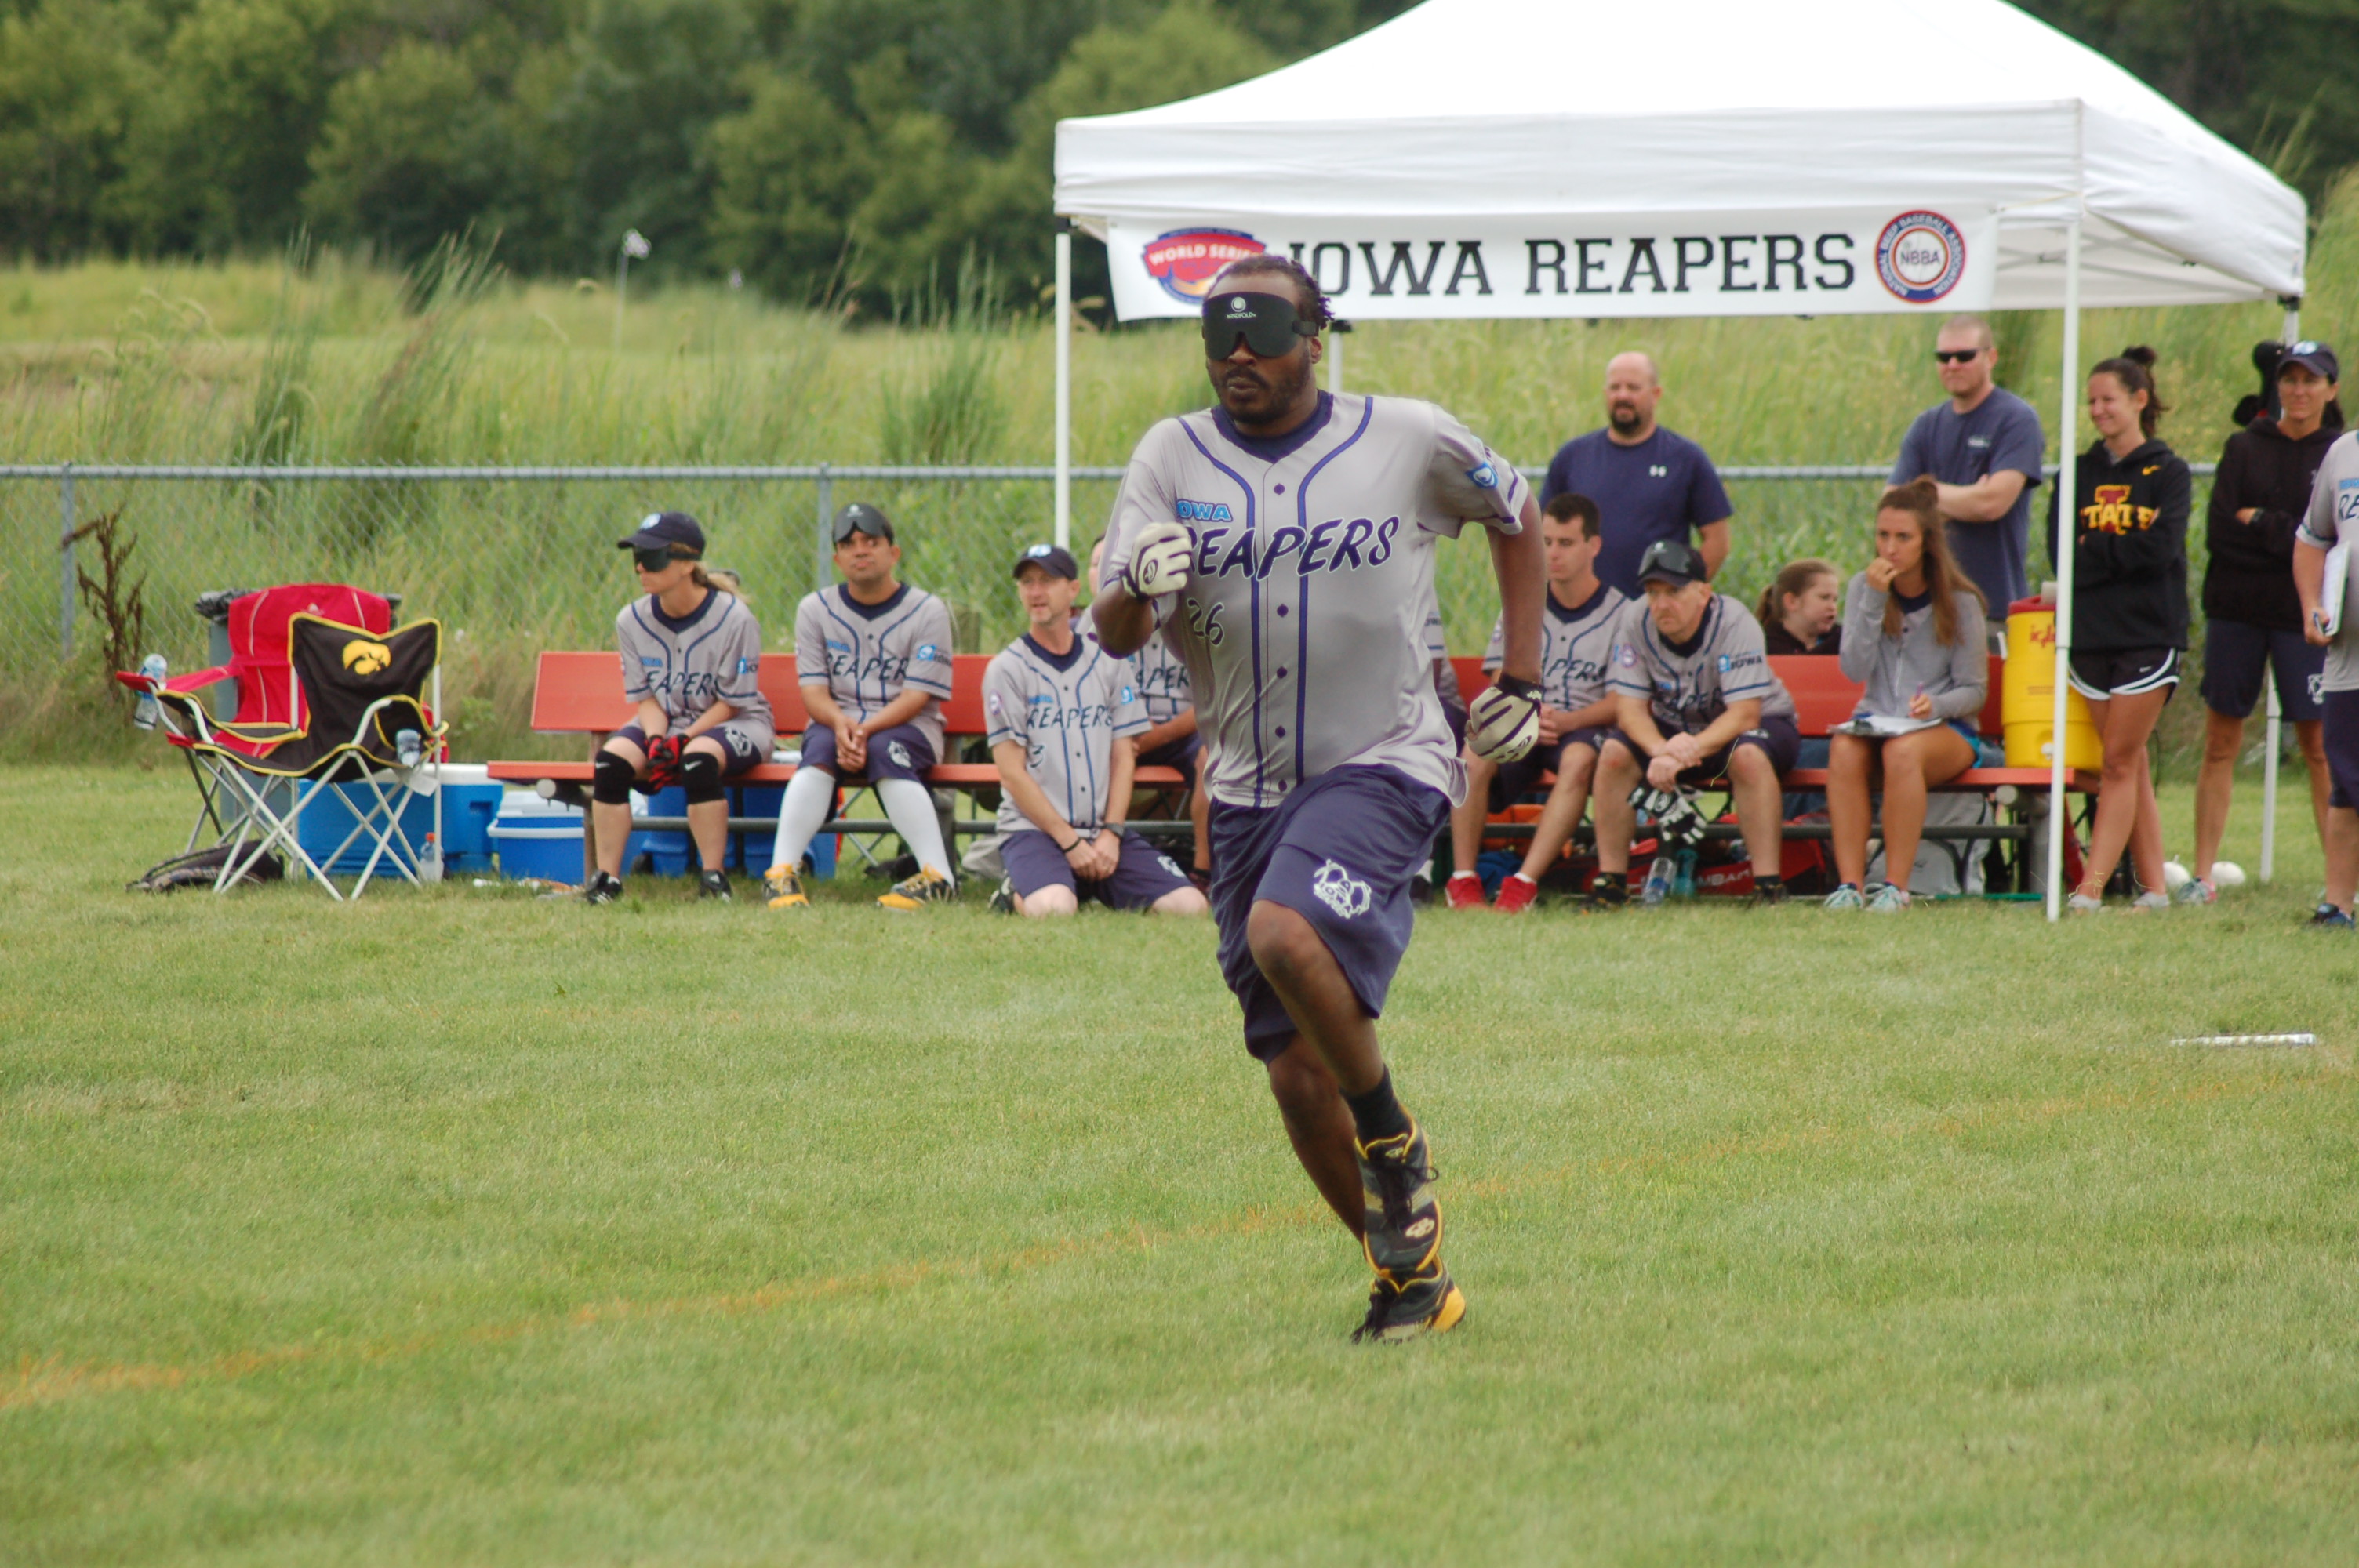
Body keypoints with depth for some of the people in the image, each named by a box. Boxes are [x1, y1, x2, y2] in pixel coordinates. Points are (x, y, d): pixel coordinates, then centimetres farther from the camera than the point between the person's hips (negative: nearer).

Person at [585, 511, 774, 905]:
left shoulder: (734, 618, -16)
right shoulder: (632, 621, -2)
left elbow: (731, 703, -13)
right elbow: (646, 697, 2)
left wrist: (682, 739, -25)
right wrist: (656, 740, -19)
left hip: (735, 725, -4)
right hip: (664, 724, 4)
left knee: (699, 758, -37)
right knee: (612, 757, -25)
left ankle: (713, 879, -29)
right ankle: (606, 878, -23)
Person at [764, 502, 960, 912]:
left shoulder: (927, 612, 0)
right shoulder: (815, 609, 8)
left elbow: (915, 697, -9)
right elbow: (813, 692, 0)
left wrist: (866, 731, -25)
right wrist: (840, 725, -24)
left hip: (907, 728, -2)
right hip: (837, 720, 2)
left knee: (885, 751, -35)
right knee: (821, 747, -32)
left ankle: (937, 875, -41)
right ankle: (782, 871, -41)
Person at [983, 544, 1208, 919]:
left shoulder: (1108, 663, 13)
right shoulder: (1006, 670, 2)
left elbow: (1123, 757, 9)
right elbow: (1012, 772, -4)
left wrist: (1111, 833, -7)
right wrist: (1070, 842, -11)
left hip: (1104, 834, 4)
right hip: (1033, 829, -4)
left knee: (1188, 904, -17)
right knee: (1053, 908, -36)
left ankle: (1096, 886, 9)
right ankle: (1020, 892, 1)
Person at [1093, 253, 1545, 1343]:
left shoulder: (1407, 441, -3)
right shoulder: (1173, 457, 2)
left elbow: (1516, 518, 16)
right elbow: (1112, 632, -6)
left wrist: (1521, 680, 12)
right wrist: (1142, 587, -29)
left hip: (1384, 763, -4)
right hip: (1249, 790, 4)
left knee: (1285, 934, -31)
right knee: (1295, 1069, 2)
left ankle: (1395, 1145, -8)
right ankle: (1408, 1275, 17)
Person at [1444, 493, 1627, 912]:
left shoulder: (1620, 612, 2)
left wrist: (1568, 721, -20)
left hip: (1585, 726, -3)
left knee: (1578, 759, -39)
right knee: (1475, 757, -30)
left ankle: (1525, 883, -41)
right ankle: (1462, 879, -26)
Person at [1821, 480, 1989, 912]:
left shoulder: (1959, 602, -3)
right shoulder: (1864, 587, 4)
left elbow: (1974, 691, -2)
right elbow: (1854, 670, -8)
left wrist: (1935, 705, -23)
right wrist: (1874, 601, -18)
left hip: (1947, 731, -2)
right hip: (1877, 720, 2)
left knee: (1903, 750, -37)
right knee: (1843, 748, -33)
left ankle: (1896, 886, -34)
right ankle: (1850, 883, -36)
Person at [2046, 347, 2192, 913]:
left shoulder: (2167, 473, 0)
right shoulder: (2080, 474, 12)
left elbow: (2160, 548, -12)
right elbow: (2060, 549, 1)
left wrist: (2093, 552, -7)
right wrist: (2125, 550, -12)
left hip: (2148, 633, -5)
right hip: (2092, 632, 5)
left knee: (2120, 765, -7)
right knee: (2130, 765, 5)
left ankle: (2090, 888, -13)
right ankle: (2153, 888, 7)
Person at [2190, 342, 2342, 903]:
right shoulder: (2244, 447, 9)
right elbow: (2218, 531, -1)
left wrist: (2258, 522, -8)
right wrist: (2287, 538, -11)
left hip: (2305, 614, -2)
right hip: (2235, 609, 2)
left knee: (2319, 746, -3)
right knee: (2220, 744, 1)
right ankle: (2203, 875, 4)